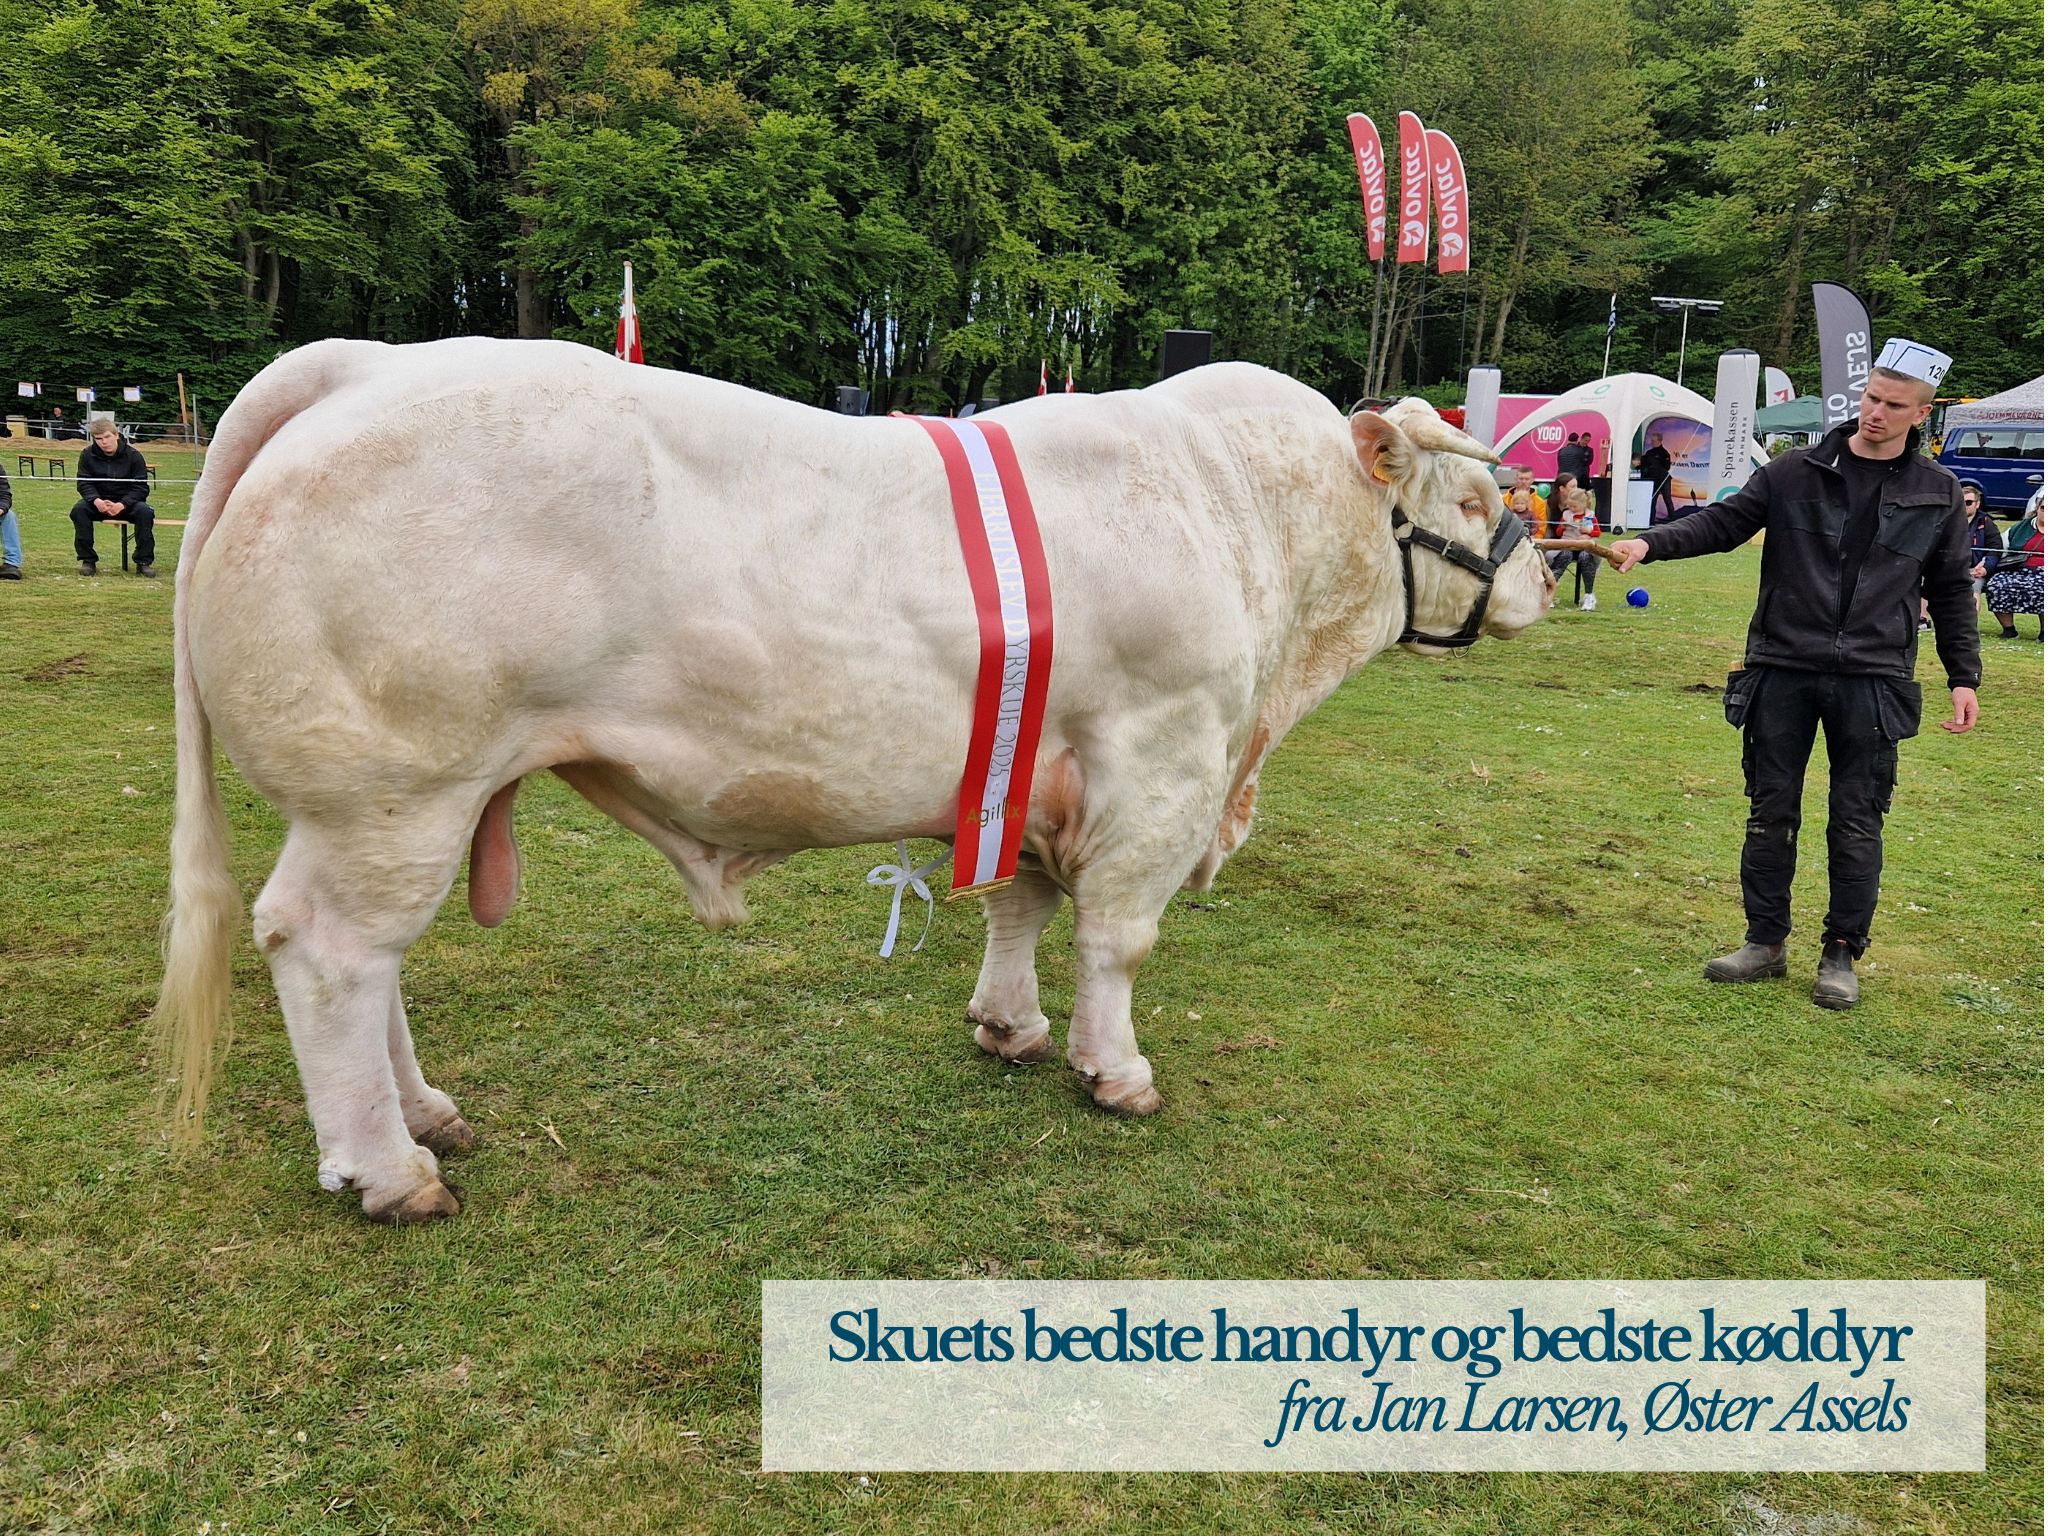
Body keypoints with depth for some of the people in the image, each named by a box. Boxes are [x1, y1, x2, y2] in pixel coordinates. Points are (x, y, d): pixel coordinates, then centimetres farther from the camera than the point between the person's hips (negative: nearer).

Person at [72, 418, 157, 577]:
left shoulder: (133, 456, -7)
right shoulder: (87, 455, -1)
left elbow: (141, 488, -10)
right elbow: (84, 484, -4)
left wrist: (122, 505, -27)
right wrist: (96, 501, -27)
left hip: (126, 503, -1)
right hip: (98, 502, 1)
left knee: (145, 511, -32)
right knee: (79, 509, -29)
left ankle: (144, 562, -21)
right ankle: (88, 560, -18)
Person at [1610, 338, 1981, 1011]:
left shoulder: (1938, 494, 6)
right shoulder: (1796, 471, 3)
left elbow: (1951, 592, 11)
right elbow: (1723, 523, 3)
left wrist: (1963, 677, 7)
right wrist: (1649, 542, -14)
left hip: (1872, 682, 0)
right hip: (1781, 672, 0)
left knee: (1856, 822, 4)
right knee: (1771, 811, 6)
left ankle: (1842, 954, 16)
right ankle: (1765, 942, 18)